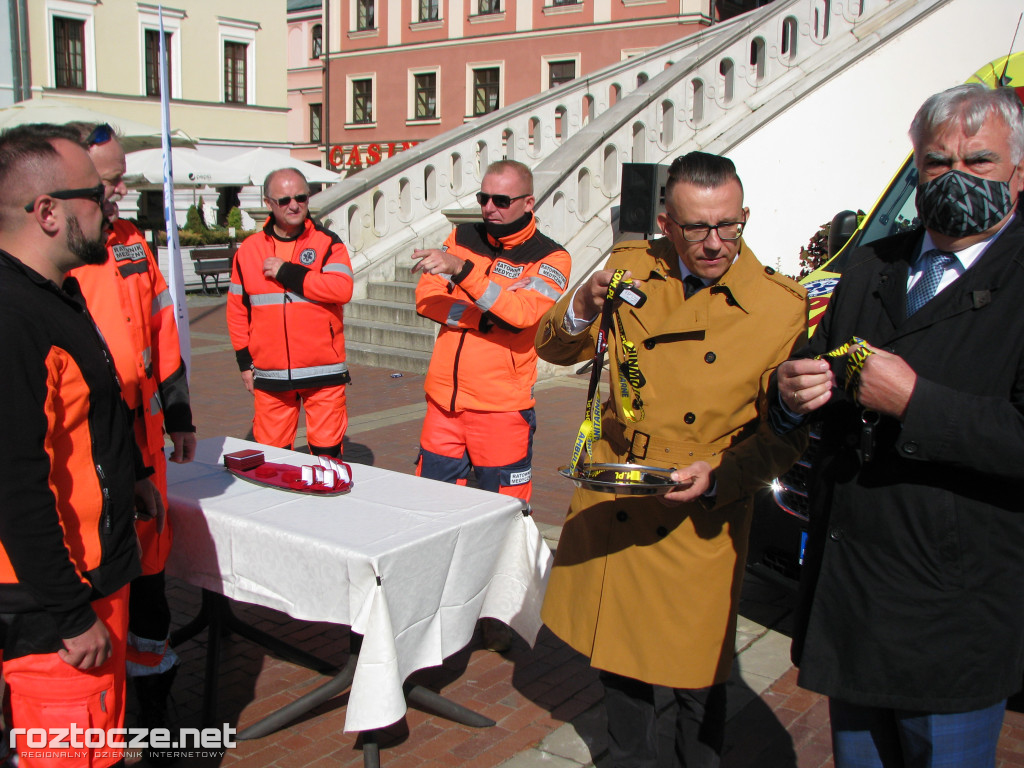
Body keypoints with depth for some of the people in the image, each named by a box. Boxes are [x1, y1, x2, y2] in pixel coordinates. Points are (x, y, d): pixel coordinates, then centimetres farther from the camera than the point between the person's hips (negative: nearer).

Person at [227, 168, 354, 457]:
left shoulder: (327, 243, 1)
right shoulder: (249, 249, 9)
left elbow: (342, 288, -16)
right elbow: (237, 309, 14)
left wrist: (287, 273, -15)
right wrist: (244, 360, 9)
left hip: (323, 372, -2)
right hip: (269, 376, 3)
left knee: (326, 450, 1)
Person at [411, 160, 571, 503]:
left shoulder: (550, 258, -4)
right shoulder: (463, 237, 10)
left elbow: (522, 313, -22)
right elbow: (425, 297, 1)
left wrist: (462, 268, -31)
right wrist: (484, 314, -14)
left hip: (502, 409, -4)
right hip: (444, 398, 4)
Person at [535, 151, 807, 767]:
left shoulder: (783, 307, -11)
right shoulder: (630, 266, -2)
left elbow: (784, 435, -7)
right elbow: (554, 349, 1)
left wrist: (718, 477, -23)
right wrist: (583, 310, -20)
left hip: (699, 528, -3)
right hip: (610, 508, 4)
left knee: (696, 676, 8)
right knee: (617, 651, 19)